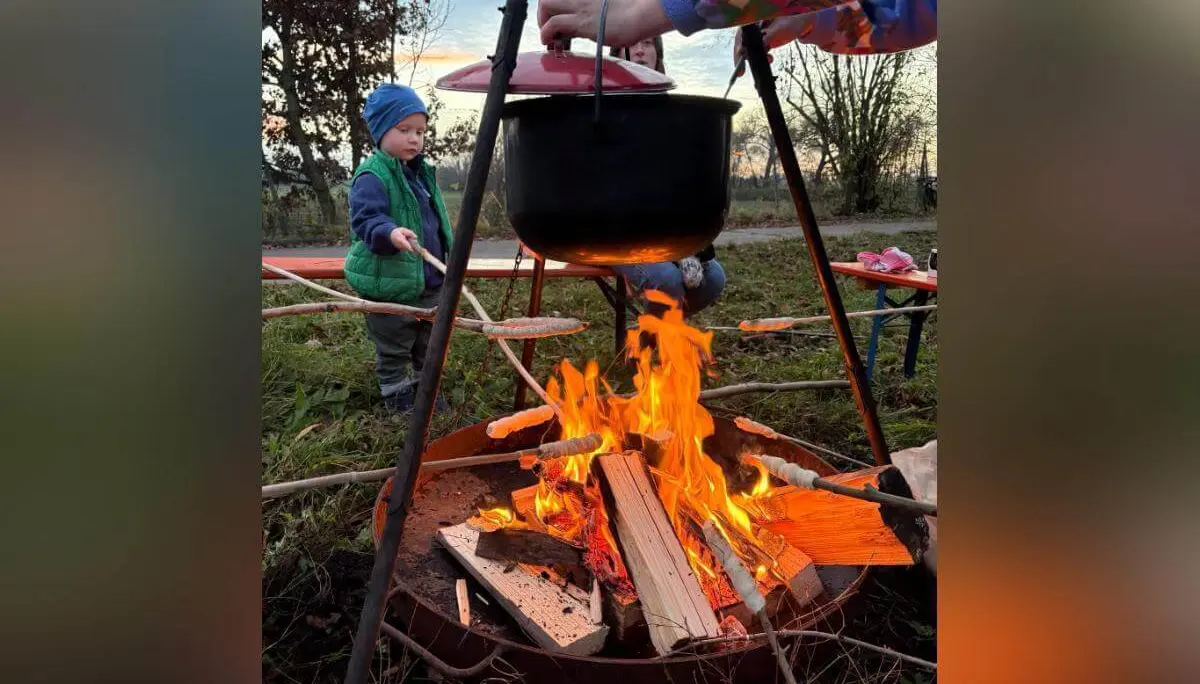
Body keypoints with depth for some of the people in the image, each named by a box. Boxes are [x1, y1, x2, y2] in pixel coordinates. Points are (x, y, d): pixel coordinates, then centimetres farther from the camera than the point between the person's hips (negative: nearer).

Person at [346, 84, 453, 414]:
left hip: (430, 282, 8)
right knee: (394, 350, 9)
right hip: (390, 286, -8)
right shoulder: (371, 176, -16)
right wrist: (390, 233, -46)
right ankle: (398, 399, 26)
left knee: (428, 346, 21)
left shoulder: (422, 172, 12)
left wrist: (449, 261, 22)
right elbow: (365, 220, -26)